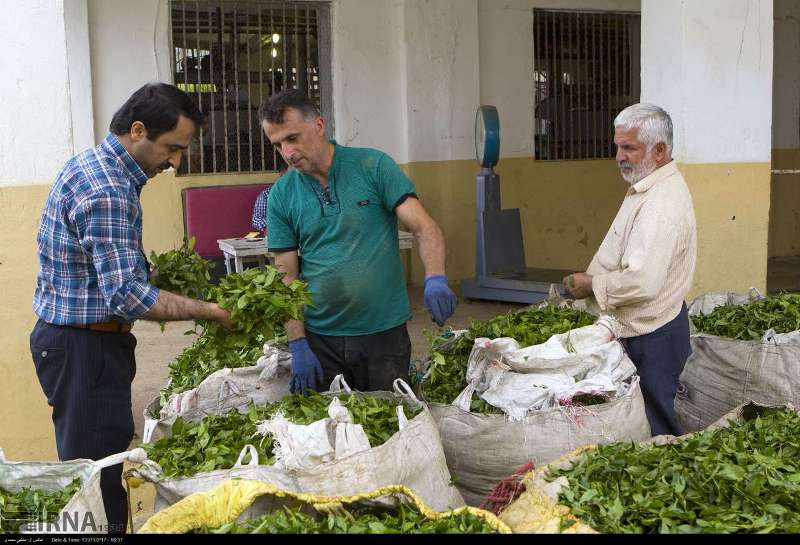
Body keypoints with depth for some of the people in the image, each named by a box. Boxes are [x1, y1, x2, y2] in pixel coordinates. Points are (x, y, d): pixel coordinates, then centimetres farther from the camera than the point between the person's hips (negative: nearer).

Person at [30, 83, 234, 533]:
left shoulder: (92, 164, 10)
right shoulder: (107, 191, -23)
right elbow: (126, 296, -28)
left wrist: (155, 269, 10)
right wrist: (211, 311, -22)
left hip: (75, 339, 10)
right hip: (85, 347, -10)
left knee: (94, 467, 16)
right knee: (100, 477, -3)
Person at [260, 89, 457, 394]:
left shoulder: (374, 167, -4)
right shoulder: (281, 196, 2)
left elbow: (424, 228, -9)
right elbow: (287, 276, 1)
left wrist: (435, 279, -28)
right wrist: (298, 346, -9)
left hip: (385, 332, -1)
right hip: (320, 339, 2)